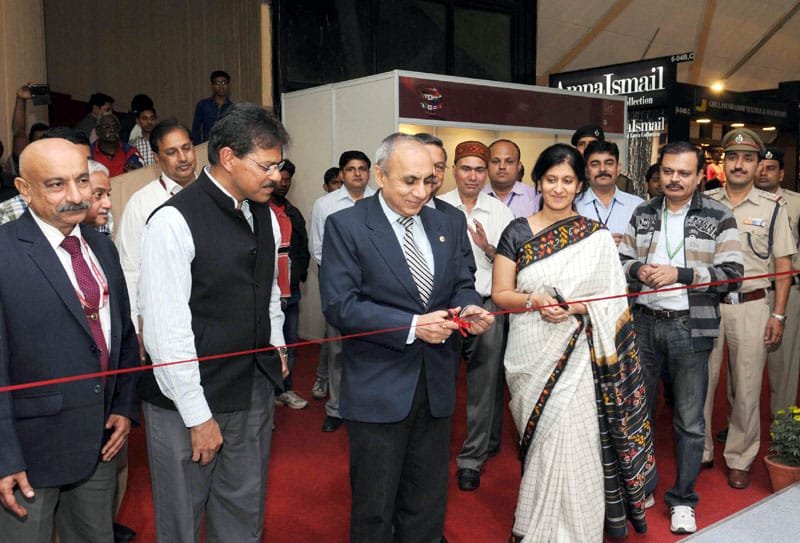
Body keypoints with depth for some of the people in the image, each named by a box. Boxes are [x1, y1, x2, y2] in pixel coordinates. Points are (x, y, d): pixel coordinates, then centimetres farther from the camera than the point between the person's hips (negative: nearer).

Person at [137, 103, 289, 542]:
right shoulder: (174, 221, -17)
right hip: (188, 401, -6)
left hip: (255, 391, 6)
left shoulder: (264, 215, 6)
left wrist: (276, 346, 11)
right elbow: (166, 329, -18)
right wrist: (198, 415, -15)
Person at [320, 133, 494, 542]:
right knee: (374, 509, 13)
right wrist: (412, 326, -24)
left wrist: (469, 309, -11)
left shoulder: (444, 225, 8)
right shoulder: (345, 226, -10)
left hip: (436, 386, 5)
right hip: (378, 390, -5)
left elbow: (461, 285, 13)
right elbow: (340, 306, -17)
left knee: (427, 505, 19)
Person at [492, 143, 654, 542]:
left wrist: (573, 308, -17)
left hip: (576, 355, -1)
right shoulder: (518, 232, 1)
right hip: (531, 355, 1)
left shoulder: (597, 237, 1)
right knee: (541, 441, 11)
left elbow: (611, 300, 0)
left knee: (571, 442, -3)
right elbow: (500, 293, 0)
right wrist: (534, 302, -18)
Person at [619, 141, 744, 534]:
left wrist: (680, 274, -18)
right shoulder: (642, 214, 8)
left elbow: (732, 276, -8)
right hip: (643, 323, 4)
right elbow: (620, 259, 11)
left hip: (690, 328, -3)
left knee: (689, 420, 6)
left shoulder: (719, 218, -3)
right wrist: (638, 269, -10)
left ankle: (682, 499, 22)